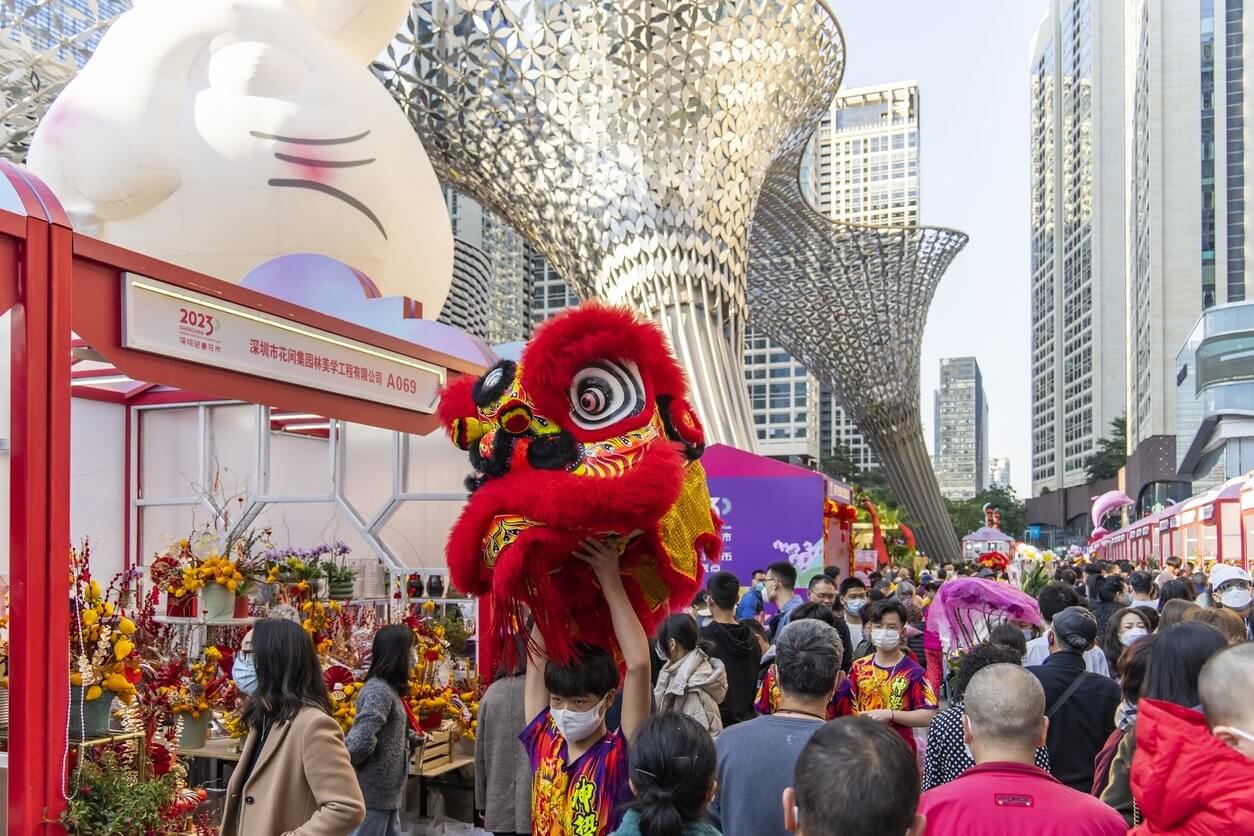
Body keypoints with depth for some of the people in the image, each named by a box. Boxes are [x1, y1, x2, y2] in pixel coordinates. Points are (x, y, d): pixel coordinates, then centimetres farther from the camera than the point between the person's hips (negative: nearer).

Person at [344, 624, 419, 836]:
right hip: (375, 790, -10)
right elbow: (362, 739, -30)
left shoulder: (389, 688, 13)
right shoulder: (378, 690, -20)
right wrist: (345, 767, -14)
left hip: (387, 791, 10)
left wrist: (412, 738, 10)